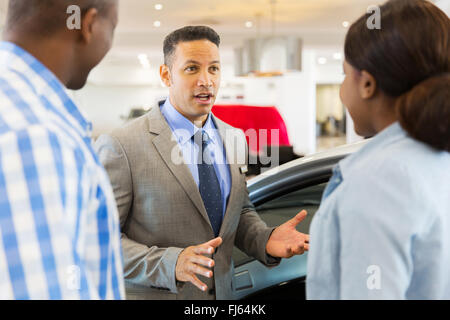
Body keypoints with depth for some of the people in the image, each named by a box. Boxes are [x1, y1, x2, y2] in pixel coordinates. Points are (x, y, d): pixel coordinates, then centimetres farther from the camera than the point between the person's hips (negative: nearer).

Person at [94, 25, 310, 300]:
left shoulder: (234, 139, 2)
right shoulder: (121, 146, -16)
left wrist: (266, 240, -8)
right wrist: (170, 264, -28)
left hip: (223, 292, 5)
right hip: (154, 293, -5)